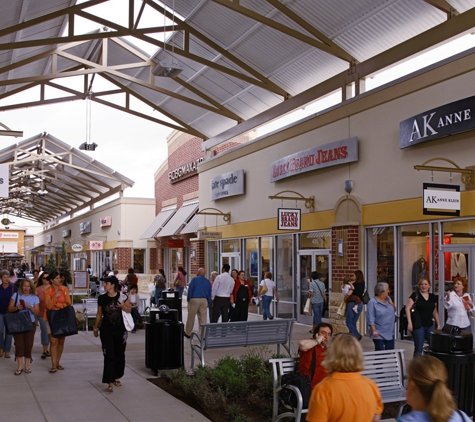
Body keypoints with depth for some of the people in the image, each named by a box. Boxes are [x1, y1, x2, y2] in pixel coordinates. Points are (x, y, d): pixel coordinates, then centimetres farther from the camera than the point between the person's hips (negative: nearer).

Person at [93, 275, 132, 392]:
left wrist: (123, 306, -16)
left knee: (120, 355, 10)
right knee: (109, 356, -7)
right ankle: (110, 383, -6)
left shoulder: (122, 297, -7)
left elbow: (129, 310, 5)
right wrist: (96, 328, 15)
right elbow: (99, 315, 9)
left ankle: (116, 377, 30)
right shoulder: (102, 298, -2)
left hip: (120, 330, 0)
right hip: (106, 331, 0)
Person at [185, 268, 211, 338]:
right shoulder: (208, 281, 8)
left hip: (194, 300, -4)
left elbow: (190, 290, -9)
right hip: (204, 300, 4)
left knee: (191, 317, 7)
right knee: (203, 318, 5)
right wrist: (208, 302, 15)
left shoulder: (194, 279, -5)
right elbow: (209, 293, 10)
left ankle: (187, 333, 17)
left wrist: (188, 299, -1)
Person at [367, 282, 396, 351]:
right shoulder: (372, 302, -13)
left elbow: (394, 310, 15)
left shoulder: (388, 299, 6)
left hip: (390, 332, 6)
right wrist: (374, 331, -20)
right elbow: (370, 318, -15)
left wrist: (391, 303, -3)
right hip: (379, 334, -6)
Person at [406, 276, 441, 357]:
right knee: (418, 349, 0)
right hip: (418, 325, -5)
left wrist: (438, 325, 15)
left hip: (430, 325, 5)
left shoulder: (433, 297, 12)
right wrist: (409, 322, -16)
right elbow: (407, 308, -8)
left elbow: (435, 312, 19)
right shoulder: (415, 295, -2)